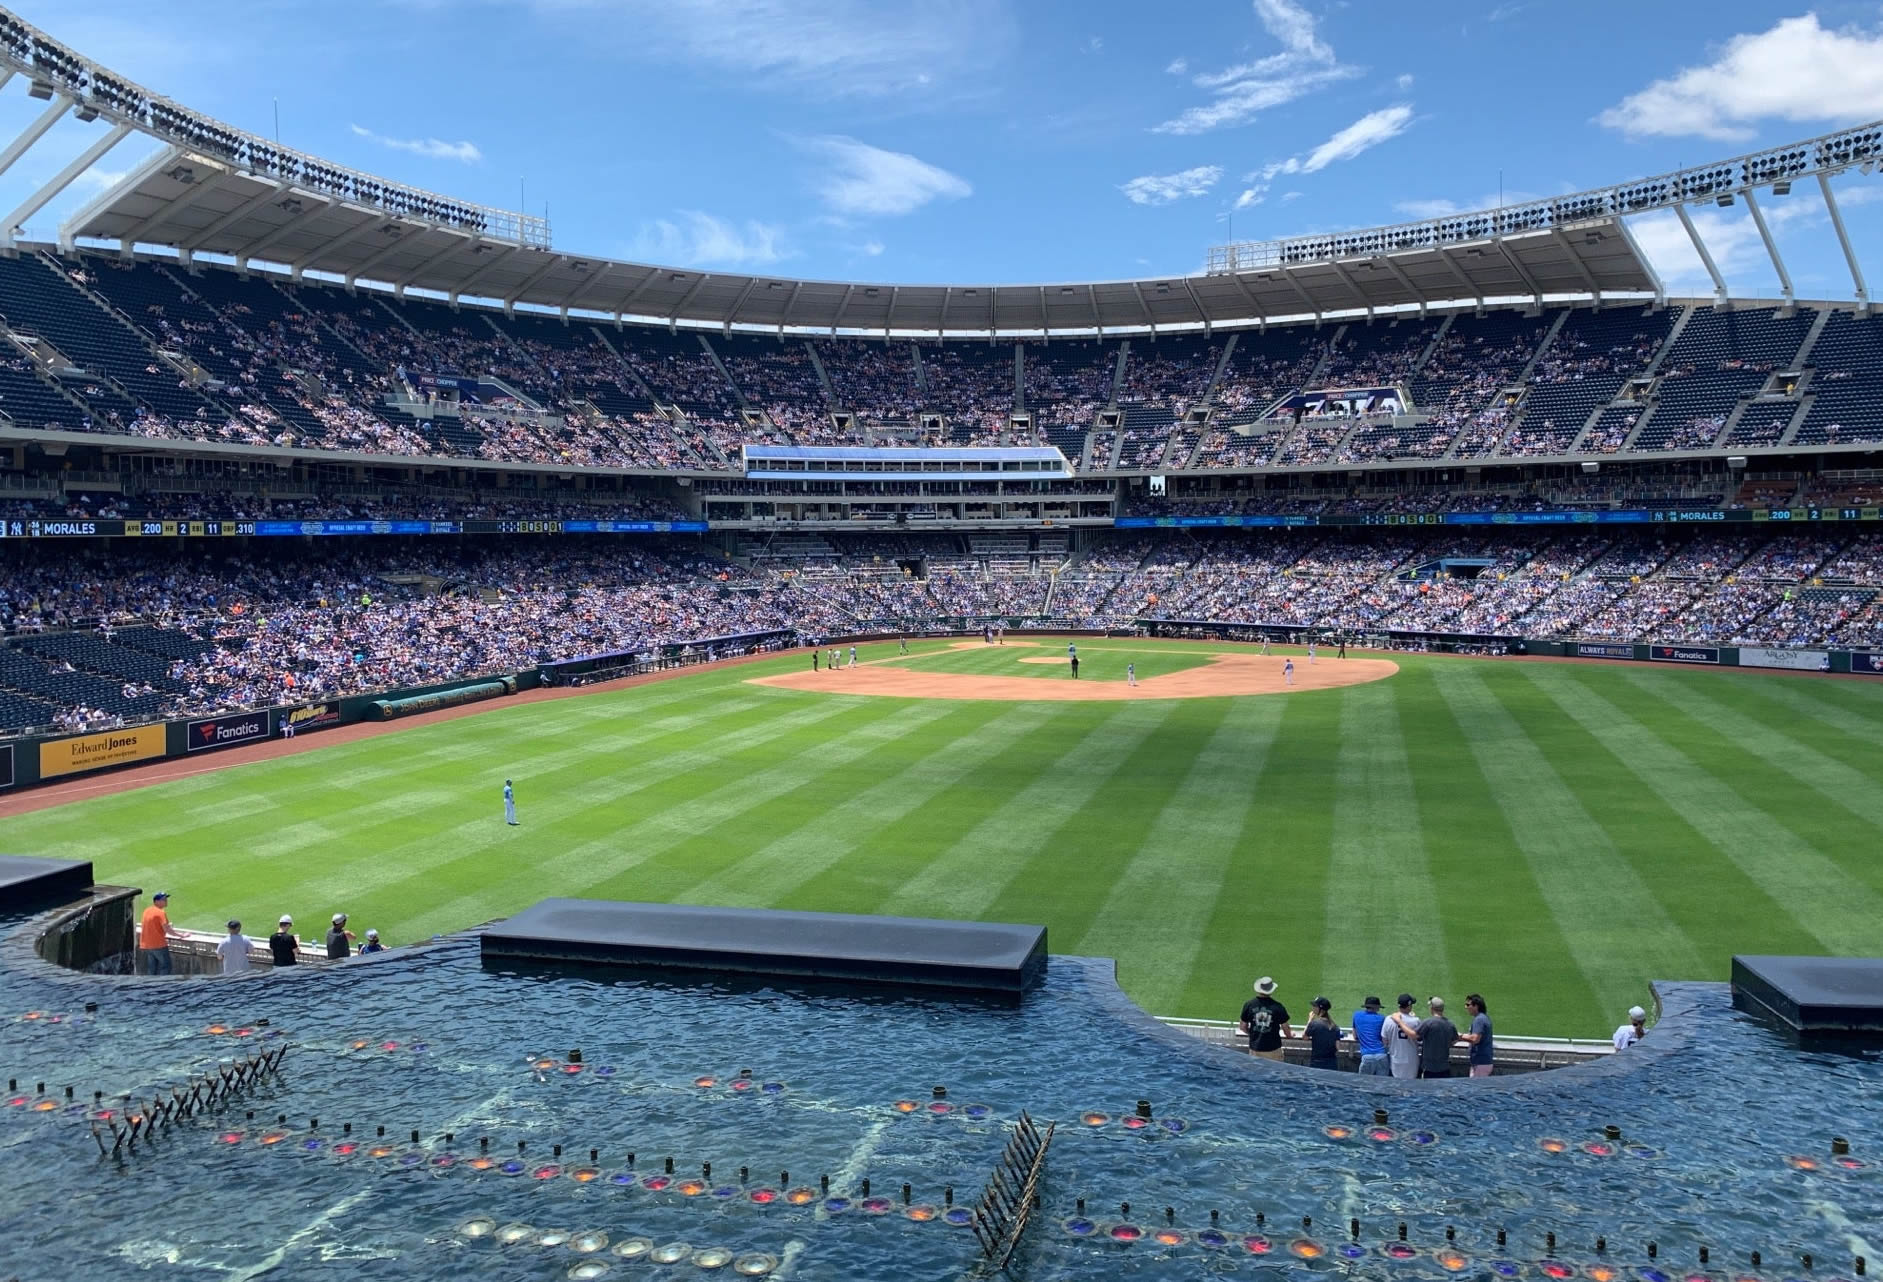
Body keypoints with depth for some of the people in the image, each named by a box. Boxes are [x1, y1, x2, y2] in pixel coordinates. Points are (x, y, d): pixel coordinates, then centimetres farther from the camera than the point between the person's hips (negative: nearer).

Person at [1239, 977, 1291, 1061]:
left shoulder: (1248, 1005, -6)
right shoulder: (1277, 1007, -13)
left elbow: (1243, 1027, 5)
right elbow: (1286, 1029, -1)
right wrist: (1291, 1034, 22)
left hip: (1255, 1049, 2)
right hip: (1273, 1049, -2)